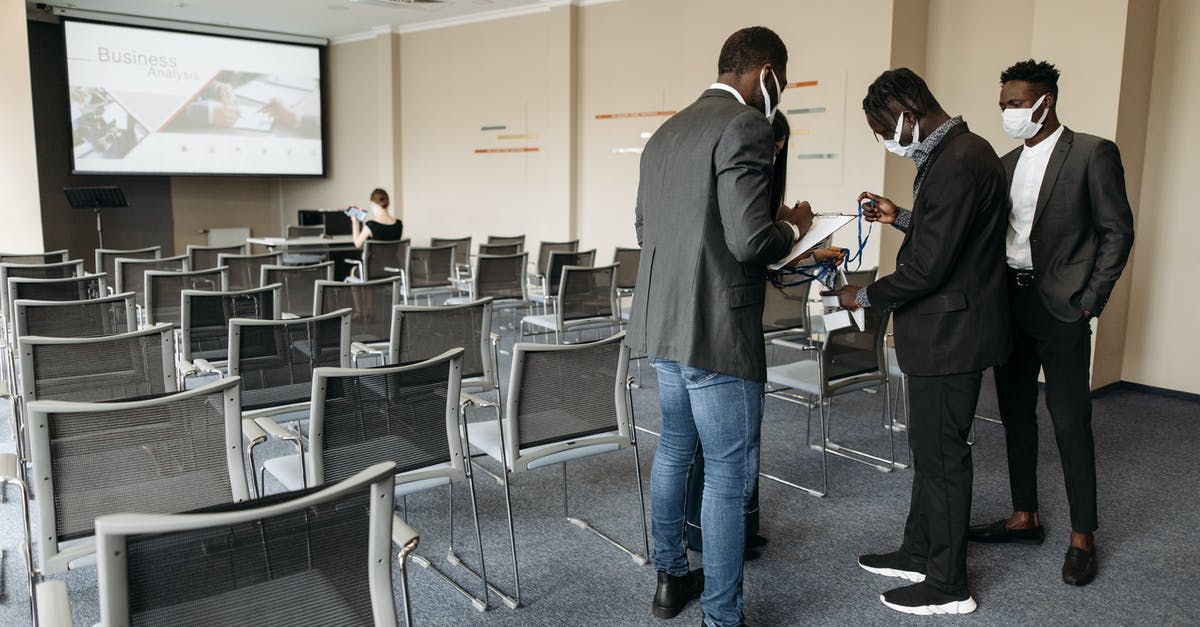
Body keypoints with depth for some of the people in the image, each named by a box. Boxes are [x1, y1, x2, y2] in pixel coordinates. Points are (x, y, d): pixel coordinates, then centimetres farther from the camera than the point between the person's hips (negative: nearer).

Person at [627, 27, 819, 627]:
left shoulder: (666, 132, 12)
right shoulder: (745, 126, -14)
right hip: (717, 331, -9)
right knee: (729, 476, 3)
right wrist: (793, 227, 0)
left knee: (675, 447, 22)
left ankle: (670, 577, 38)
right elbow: (750, 240, -23)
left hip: (663, 326, 9)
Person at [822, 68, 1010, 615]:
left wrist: (864, 296, -11)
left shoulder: (956, 165, -23)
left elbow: (928, 267, -24)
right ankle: (919, 553, 35)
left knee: (943, 456, 2)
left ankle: (948, 584, 18)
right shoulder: (959, 151, 10)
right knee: (929, 447, 19)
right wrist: (900, 217, 12)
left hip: (951, 333, -10)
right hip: (949, 329, 10)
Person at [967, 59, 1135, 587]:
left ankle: (1082, 538, 12)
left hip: (1060, 307, -6)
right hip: (1009, 302, 7)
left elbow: (1117, 232, -6)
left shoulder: (1092, 154, -5)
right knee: (1015, 416, 12)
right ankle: (1025, 518, 26)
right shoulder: (1008, 164, 14)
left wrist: (1089, 302, -11)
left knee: (1070, 422, -1)